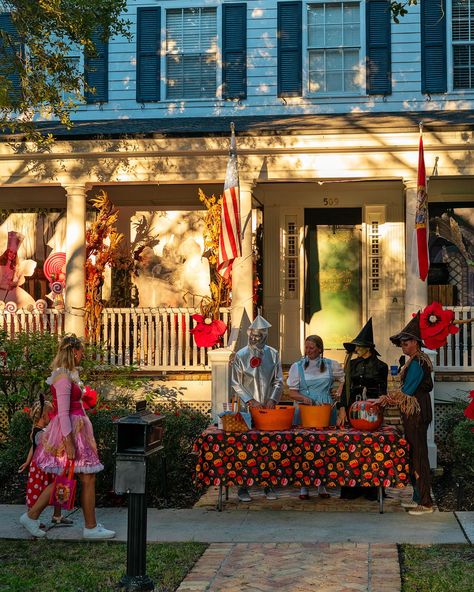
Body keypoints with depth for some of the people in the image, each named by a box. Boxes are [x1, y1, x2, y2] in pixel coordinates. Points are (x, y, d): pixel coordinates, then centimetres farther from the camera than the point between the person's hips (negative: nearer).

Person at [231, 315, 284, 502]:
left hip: (268, 407, 2)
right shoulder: (241, 355, -1)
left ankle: (268, 485, 12)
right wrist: (251, 400, -11)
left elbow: (278, 381, 8)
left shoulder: (273, 354, 7)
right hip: (248, 408, -2)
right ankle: (242, 486, 4)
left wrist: (272, 399, -7)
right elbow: (235, 383, -1)